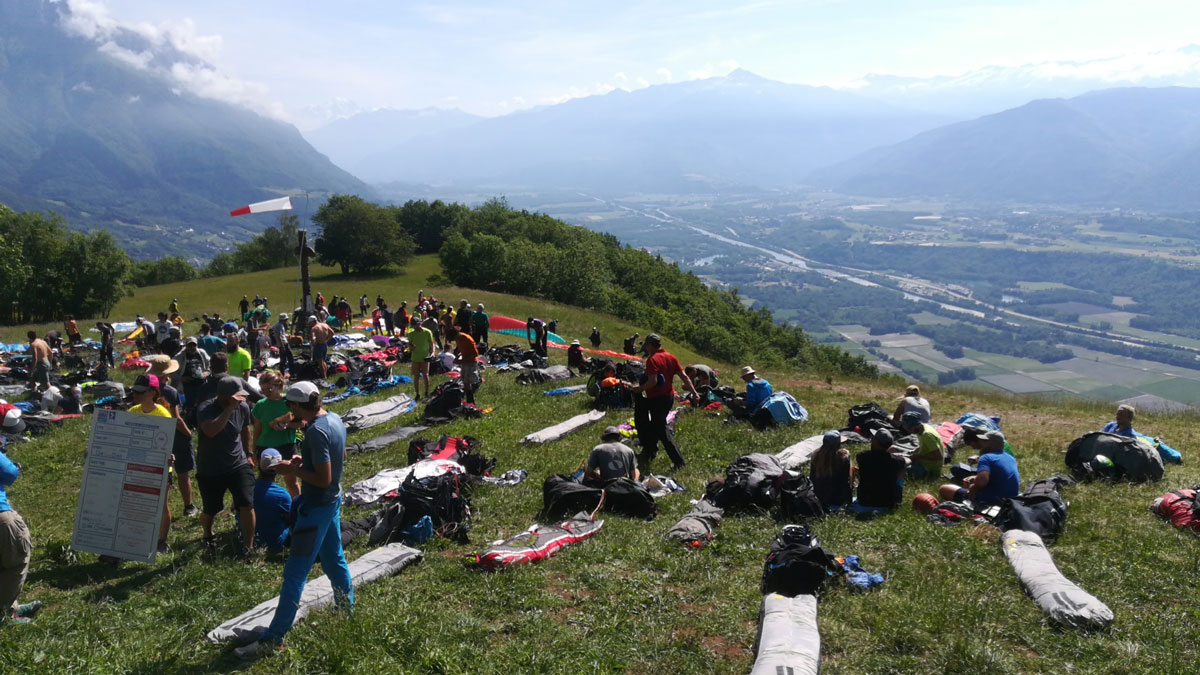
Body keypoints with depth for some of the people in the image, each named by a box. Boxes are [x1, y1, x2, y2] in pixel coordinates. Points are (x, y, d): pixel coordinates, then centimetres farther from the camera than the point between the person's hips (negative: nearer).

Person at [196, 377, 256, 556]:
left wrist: (248, 453, 21)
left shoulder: (243, 407, -7)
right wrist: (230, 407, -42)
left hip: (238, 465, 2)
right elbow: (211, 431, -42)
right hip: (210, 471, -2)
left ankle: (248, 546, 1)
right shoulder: (206, 409, -20)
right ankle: (208, 535, 46)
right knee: (210, 510, 12)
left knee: (247, 505, -12)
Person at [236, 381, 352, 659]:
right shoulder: (335, 419, 2)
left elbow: (324, 479, -27)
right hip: (332, 501, 10)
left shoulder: (316, 431, -27)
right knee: (334, 560, 23)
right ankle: (347, 612, 38)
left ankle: (273, 639, 2)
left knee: (294, 574, -4)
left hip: (316, 508, -10)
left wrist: (293, 470, -16)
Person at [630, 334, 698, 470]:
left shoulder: (652, 359, -17)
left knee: (661, 430, -2)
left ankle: (678, 461, -4)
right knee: (656, 426, 20)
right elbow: (683, 376, 5)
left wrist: (640, 389, -13)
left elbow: (653, 381, -27)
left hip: (657, 399, -8)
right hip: (669, 396, 8)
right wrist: (694, 392, 7)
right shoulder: (671, 357, 7)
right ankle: (648, 453, 31)